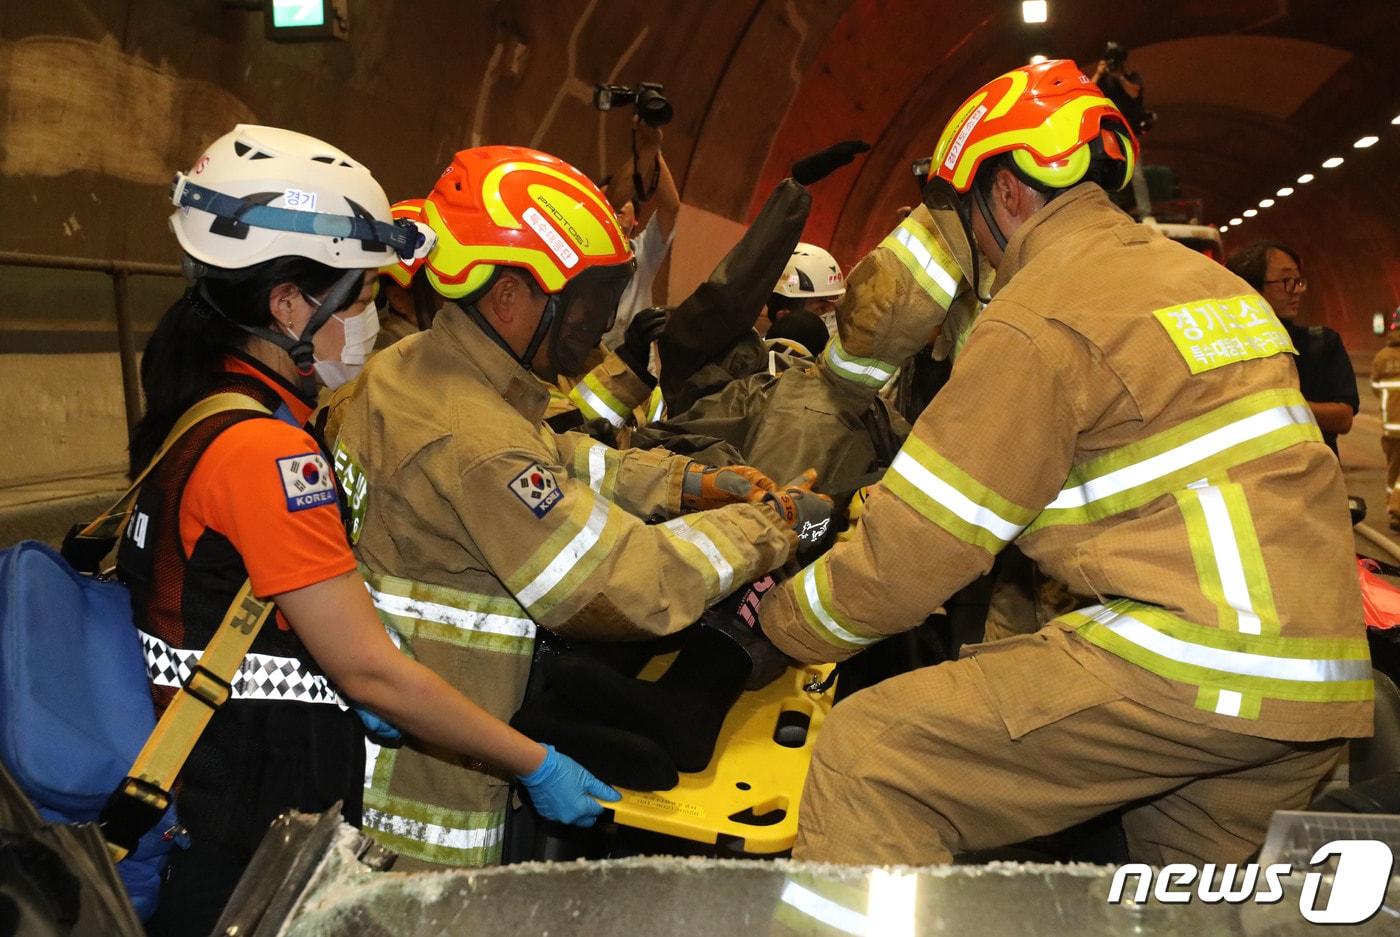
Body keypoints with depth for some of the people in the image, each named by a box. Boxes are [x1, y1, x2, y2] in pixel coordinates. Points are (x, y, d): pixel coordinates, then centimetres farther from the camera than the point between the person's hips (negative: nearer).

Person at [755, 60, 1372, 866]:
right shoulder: (1208, 278, 19)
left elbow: (915, 547, -7)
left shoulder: (1041, 316, -8)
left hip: (1188, 666, -9)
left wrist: (783, 621, 10)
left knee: (868, 756, -9)